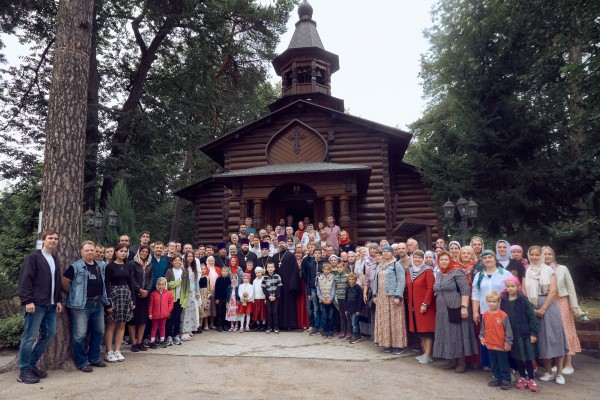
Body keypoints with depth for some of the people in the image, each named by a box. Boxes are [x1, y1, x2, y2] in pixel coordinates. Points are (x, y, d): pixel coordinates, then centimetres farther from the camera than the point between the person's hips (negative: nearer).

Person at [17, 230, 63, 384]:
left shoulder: (55, 260, 18)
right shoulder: (33, 257, -5)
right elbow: (25, 280, -12)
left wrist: (58, 300, 13)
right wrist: (28, 301, -18)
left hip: (50, 305, 8)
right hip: (36, 304, -8)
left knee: (49, 333, 8)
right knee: (30, 336, -4)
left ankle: (32, 365, 21)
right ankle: (24, 371, 6)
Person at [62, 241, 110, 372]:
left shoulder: (100, 267, 12)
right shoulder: (76, 267, -7)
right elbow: (64, 281, -7)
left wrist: (107, 302, 17)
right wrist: (73, 295, -3)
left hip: (98, 304, 6)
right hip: (81, 304, -6)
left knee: (98, 332, 13)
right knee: (80, 335, -2)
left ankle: (94, 358, 27)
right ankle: (82, 362, 10)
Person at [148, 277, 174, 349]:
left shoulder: (169, 293, -2)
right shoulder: (153, 294, -5)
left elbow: (171, 303, 4)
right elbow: (150, 304, -3)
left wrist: (168, 310, -5)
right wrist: (150, 313, -5)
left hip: (164, 315, 2)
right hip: (155, 314, -2)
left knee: (162, 327, 14)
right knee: (154, 327, 7)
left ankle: (162, 341, 23)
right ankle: (152, 342, 12)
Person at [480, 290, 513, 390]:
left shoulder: (503, 315, -16)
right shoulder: (485, 315, -1)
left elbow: (508, 330, -11)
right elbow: (483, 328, 11)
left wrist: (508, 342, -11)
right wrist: (481, 337, 4)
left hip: (501, 345, -5)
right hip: (490, 344, 5)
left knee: (503, 364, 8)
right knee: (494, 363, 17)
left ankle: (506, 380, 20)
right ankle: (497, 378, 31)